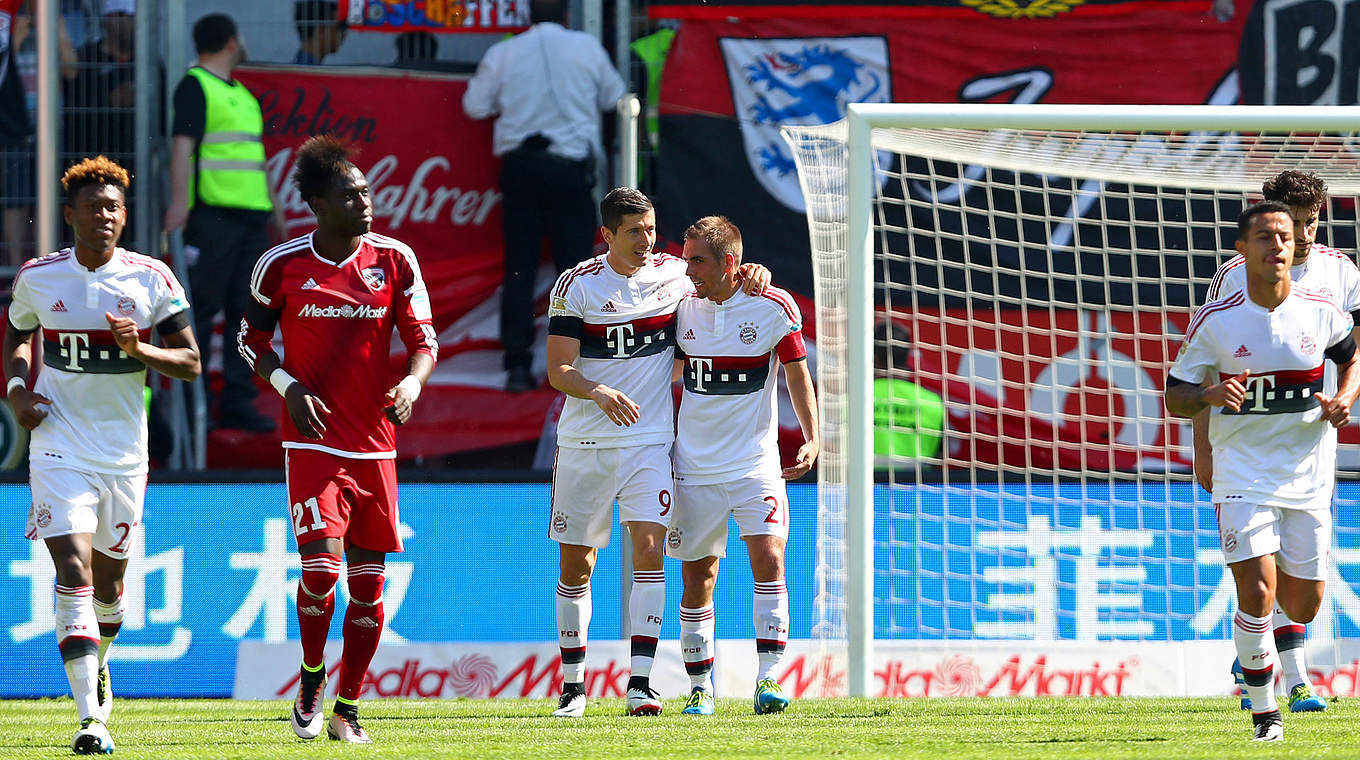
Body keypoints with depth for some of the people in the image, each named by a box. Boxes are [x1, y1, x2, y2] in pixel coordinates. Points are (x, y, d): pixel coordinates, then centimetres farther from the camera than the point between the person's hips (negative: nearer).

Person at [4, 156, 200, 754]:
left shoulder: (151, 279, -3)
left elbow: (190, 362, -1)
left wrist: (140, 349, -20)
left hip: (125, 452, 1)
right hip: (60, 449, -1)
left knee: (109, 578, 14)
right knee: (74, 572, -16)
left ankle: (96, 662, 48)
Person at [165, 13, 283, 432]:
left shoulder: (242, 95, 22)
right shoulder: (195, 86, -4)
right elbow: (182, 146, -14)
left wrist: (273, 206, 25)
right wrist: (179, 201, -24)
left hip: (251, 215, 8)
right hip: (212, 214, -8)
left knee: (244, 312, 5)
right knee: (202, 308, -5)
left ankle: (238, 402, 7)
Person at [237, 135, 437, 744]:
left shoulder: (395, 260, 2)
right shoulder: (282, 265, -3)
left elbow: (423, 339, 5)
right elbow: (251, 338, 10)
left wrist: (412, 382, -16)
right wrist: (289, 386, -6)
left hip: (375, 444, 3)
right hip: (313, 441, -3)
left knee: (368, 586, 4)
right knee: (320, 567, -16)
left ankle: (347, 710, 17)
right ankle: (311, 682, 9)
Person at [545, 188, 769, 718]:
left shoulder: (674, 274, 3)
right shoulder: (576, 285, -4)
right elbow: (558, 370, -8)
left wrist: (753, 274, -3)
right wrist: (599, 392, -29)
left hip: (650, 441, 1)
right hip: (584, 444, -1)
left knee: (648, 547, -15)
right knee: (575, 563, 4)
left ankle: (640, 683, -17)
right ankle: (573, 685, 17)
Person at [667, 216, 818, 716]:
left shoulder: (773, 307, -7)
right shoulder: (683, 308, 2)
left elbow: (796, 372, 3)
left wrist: (812, 438, -5)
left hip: (755, 463, -3)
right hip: (694, 465, 3)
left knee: (768, 560, -17)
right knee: (697, 579, 3)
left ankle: (767, 679, -17)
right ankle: (700, 688, 14)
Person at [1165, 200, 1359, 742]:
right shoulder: (1215, 321, -8)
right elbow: (1175, 396, 0)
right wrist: (1211, 395, -22)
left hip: (1309, 472, 2)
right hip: (1243, 471, -2)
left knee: (1302, 606, 6)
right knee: (1257, 594, -17)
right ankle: (1264, 712, -2)